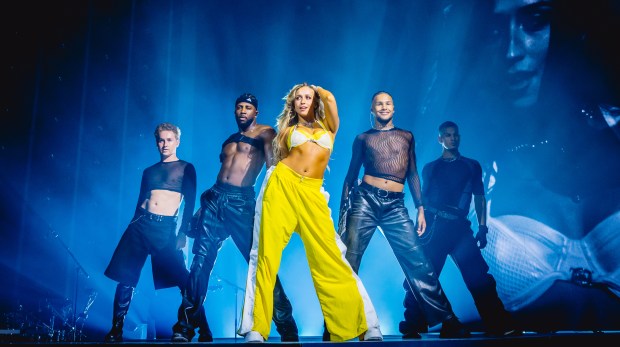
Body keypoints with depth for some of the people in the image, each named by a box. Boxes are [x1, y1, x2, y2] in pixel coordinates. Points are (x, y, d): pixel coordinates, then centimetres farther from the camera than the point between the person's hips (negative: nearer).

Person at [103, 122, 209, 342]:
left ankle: (204, 330, -1)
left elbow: (190, 203, -2)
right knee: (126, 279, 2)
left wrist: (183, 233, -12)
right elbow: (141, 202, 19)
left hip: (165, 228, -4)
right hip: (140, 224, 4)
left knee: (183, 279, -10)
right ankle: (115, 331, 15)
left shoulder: (186, 168, 7)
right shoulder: (149, 171, 19)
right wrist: (134, 225, 12)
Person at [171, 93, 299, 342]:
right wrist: (203, 205, 20)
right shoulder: (231, 138, 24)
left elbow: (273, 166, -8)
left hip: (242, 201, -5)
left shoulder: (265, 133, 6)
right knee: (201, 262, 1)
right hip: (215, 199, 5)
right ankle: (184, 327, 9)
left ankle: (287, 328, 0)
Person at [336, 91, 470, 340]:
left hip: (395, 206, 1)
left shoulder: (407, 136, 17)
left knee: (419, 264, -3)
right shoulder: (363, 138, 12)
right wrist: (343, 211, 5)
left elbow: (413, 174, 16)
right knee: (347, 264, -5)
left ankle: (449, 322, 5)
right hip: (365, 200, -1)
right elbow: (351, 176, 12)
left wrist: (420, 208, 7)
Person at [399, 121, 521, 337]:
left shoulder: (471, 166, 16)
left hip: (459, 227, 0)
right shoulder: (430, 168, 16)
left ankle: (501, 327, -6)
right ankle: (413, 327, 8)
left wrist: (482, 228, 1)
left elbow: (479, 198, 13)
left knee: (479, 278, -10)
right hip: (433, 227, 0)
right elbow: (423, 201, 14)